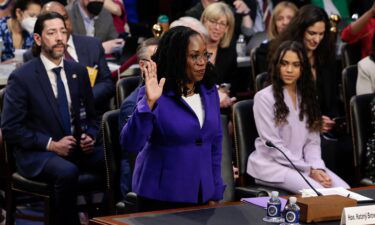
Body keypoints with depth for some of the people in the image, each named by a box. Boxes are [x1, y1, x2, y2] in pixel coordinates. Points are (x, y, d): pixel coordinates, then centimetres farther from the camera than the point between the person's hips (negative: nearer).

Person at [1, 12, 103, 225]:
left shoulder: (78, 71, 9)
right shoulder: (21, 77, -6)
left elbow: (90, 116, 20)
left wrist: (89, 136, -3)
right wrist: (51, 144, -16)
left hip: (77, 148, 5)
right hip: (36, 154, -5)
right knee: (68, 172, -37)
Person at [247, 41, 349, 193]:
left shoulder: (307, 96, 13)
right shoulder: (264, 98, -8)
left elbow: (312, 140, 9)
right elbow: (273, 146, -13)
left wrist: (317, 168, -10)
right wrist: (309, 170, -15)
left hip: (302, 163, 6)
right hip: (271, 165, -6)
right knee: (318, 192, -29)